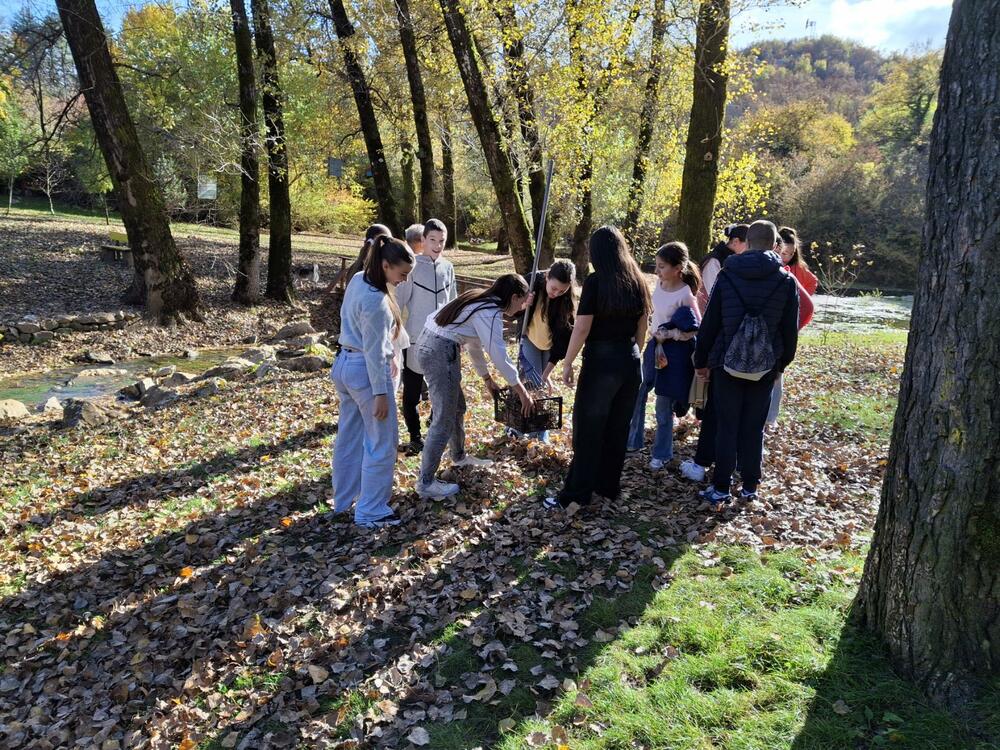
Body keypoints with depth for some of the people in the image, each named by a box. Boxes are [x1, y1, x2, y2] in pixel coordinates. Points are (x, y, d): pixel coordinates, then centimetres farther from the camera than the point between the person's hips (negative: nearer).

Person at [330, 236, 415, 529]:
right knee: (382, 443, 3)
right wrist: (380, 392, -16)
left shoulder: (357, 280, 3)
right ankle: (370, 512, 11)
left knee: (349, 437, 19)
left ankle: (344, 499, 33)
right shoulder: (376, 301, -24)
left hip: (344, 364, 9)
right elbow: (374, 351, -22)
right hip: (365, 371, -9)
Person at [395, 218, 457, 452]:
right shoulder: (412, 267, -9)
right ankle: (415, 437, 21)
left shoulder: (448, 268, 6)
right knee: (412, 393, 6)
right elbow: (398, 302, -7)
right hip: (415, 340, -4)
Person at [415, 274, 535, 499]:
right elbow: (500, 356, -15)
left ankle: (459, 456, 44)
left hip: (428, 344, 10)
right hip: (440, 352, -10)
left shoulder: (482, 303, 14)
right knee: (444, 421, -4)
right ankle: (426, 483, 3)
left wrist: (487, 379, 27)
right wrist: (523, 392, -6)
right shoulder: (490, 314, -15)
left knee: (457, 407, 24)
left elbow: (475, 344, 21)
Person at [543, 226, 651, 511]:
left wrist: (567, 363, -6)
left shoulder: (596, 281, -12)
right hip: (630, 362, 6)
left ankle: (575, 495, 8)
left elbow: (581, 328, -15)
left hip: (601, 362, -6)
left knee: (588, 431, 1)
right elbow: (642, 327, 12)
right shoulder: (638, 281, 5)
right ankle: (609, 486, 27)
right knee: (618, 428, 15)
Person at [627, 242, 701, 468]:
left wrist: (669, 335, -23)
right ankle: (633, 440, 33)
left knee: (663, 405, 4)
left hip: (673, 350, -7)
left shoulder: (685, 294, -20)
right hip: (653, 344, 7)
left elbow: (697, 328, -16)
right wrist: (655, 336, 7)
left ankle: (661, 453, 22)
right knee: (637, 394, 14)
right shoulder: (660, 283, -2)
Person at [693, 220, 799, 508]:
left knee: (726, 427, 5)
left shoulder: (727, 275, -2)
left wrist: (701, 360, 8)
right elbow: (790, 330, 4)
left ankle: (720, 489, 8)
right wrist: (781, 363, 17)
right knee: (754, 428, 10)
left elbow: (709, 322, 0)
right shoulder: (786, 281, -1)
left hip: (727, 363, -1)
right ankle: (749, 487, 18)